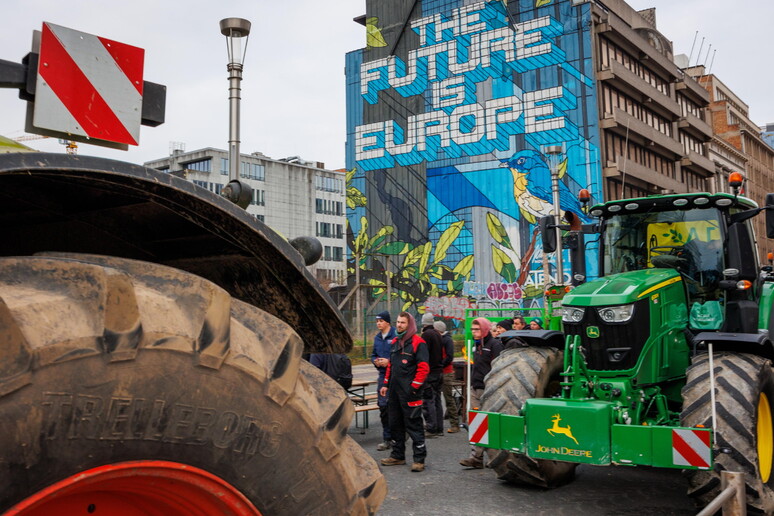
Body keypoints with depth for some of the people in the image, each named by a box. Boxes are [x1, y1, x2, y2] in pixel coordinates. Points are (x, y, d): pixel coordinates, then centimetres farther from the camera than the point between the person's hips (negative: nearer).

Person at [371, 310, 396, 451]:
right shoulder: (377, 338, 14)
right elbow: (373, 354, 23)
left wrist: (389, 361, -18)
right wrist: (375, 361, 1)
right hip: (383, 375, 6)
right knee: (383, 405, 5)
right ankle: (387, 439, 13)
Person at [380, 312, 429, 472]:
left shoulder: (418, 343, -9)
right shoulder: (395, 342, 15)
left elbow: (423, 368, -14)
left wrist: (413, 388, -17)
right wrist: (386, 384, 16)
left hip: (409, 393, -8)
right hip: (394, 391, 8)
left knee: (413, 425, -4)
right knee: (395, 424, 14)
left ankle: (419, 459, 4)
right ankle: (398, 455, 25)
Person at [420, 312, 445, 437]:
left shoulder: (426, 334, -13)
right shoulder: (437, 334, 13)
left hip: (429, 373, -8)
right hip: (439, 371, 9)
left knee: (428, 401, -4)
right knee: (437, 401, 13)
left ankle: (431, 429, -3)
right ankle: (439, 428, 16)